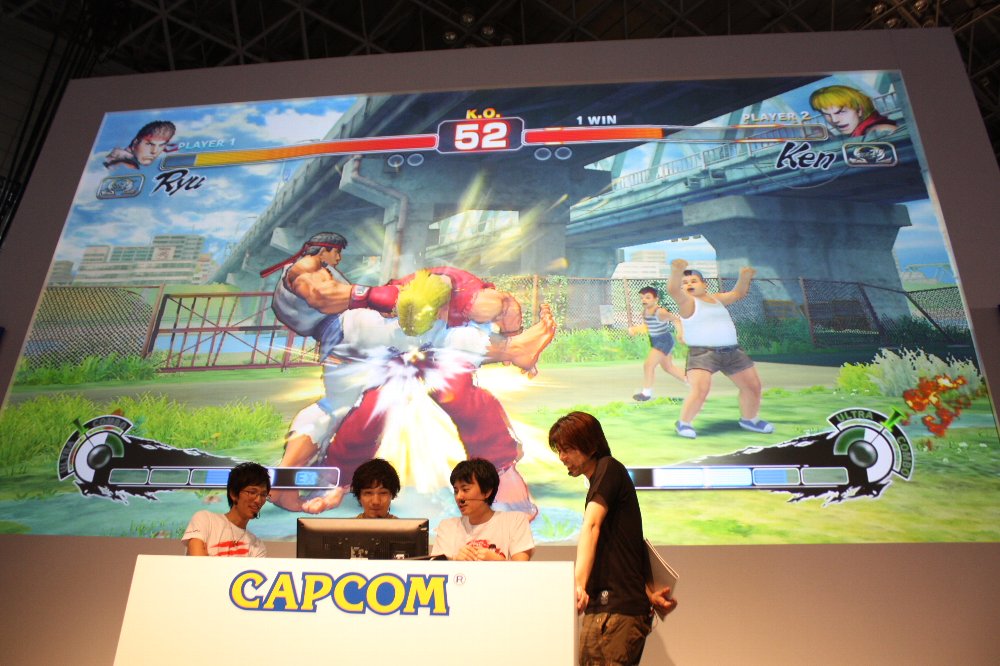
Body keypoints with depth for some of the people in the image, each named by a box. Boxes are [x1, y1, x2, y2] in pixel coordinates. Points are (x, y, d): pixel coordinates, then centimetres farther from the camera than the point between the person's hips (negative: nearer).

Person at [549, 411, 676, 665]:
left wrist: (578, 582, -35)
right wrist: (649, 594, 12)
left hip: (616, 609, -10)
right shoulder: (599, 485, 23)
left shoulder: (609, 468, -7)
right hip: (607, 607, 10)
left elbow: (591, 527, -23)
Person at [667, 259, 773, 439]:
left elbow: (738, 293, 30)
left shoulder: (716, 298, 18)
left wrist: (744, 277, 10)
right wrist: (676, 271, -44)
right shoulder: (687, 301, -4)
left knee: (753, 385, 14)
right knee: (700, 390, -25)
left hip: (732, 351, 7)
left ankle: (749, 420, 36)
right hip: (702, 353, -7)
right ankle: (684, 423, -3)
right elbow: (673, 289, -24)